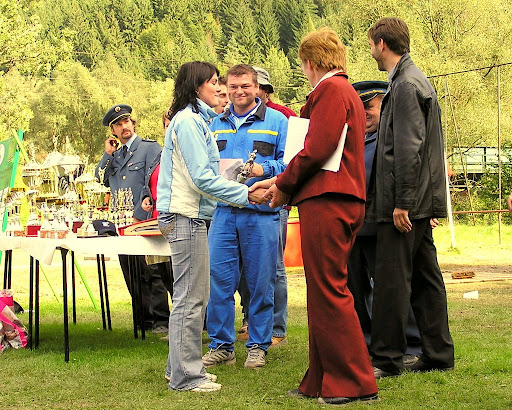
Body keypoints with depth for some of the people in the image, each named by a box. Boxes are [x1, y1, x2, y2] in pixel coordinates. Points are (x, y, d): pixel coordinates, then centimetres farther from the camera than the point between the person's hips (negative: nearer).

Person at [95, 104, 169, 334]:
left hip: (144, 221, -6)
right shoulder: (115, 155, 21)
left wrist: (138, 215, -13)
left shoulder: (150, 148, 0)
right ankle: (144, 319, 14)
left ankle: (160, 320, -4)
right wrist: (108, 154, 5)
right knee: (131, 276, 7)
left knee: (151, 273, -8)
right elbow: (101, 179, 14)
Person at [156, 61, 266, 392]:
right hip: (185, 216, -10)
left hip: (192, 216, 10)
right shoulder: (187, 121, -13)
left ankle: (183, 368, 22)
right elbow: (202, 178, -18)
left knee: (194, 296, 14)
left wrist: (238, 179, 12)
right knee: (190, 298, -6)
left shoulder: (197, 120, 19)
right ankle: (185, 376, -1)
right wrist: (244, 194, -14)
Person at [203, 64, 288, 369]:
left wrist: (265, 169, -17)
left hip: (261, 212, -3)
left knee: (261, 282, 2)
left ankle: (258, 345, 15)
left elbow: (289, 163, -1)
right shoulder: (216, 124, 15)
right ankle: (221, 345, 10)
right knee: (218, 279, -1)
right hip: (224, 211, 3)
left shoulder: (276, 121, 4)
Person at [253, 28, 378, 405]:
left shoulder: (330, 90, -9)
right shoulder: (348, 93, 23)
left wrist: (284, 184, -5)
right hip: (344, 201, 10)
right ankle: (322, 382, 17)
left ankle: (355, 384, -5)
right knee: (323, 293, 13)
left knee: (329, 293, -8)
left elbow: (318, 149, -18)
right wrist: (283, 182, 23)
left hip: (326, 202, -10)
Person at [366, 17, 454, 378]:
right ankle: (438, 354, 16)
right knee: (425, 278, 11)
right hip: (421, 200, 10)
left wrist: (401, 202, -21)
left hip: (405, 202, -10)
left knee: (391, 279, -5)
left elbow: (409, 148, -20)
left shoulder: (405, 86, -14)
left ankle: (387, 358, 0)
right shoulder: (417, 81, 18)